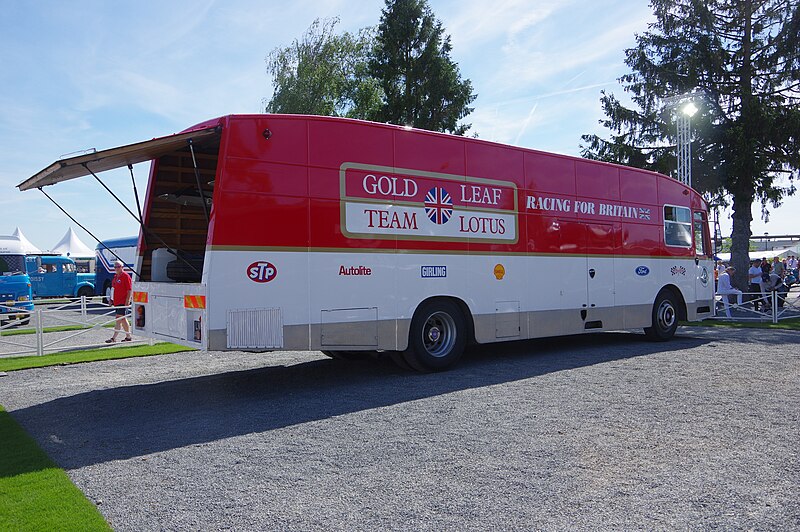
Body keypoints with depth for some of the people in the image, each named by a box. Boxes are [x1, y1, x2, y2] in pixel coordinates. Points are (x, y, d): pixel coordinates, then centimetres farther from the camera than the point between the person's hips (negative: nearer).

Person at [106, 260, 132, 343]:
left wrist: (127, 301, -19)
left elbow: (129, 290, -14)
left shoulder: (126, 276, -10)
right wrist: (112, 299, 20)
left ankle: (113, 338, -12)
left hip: (123, 302, -9)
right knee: (123, 319, 13)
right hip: (116, 302, 9)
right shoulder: (115, 276, 16)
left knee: (119, 319, -11)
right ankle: (128, 336, 20)